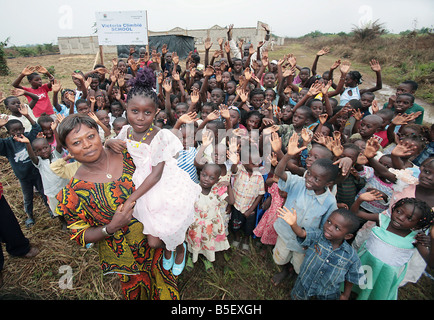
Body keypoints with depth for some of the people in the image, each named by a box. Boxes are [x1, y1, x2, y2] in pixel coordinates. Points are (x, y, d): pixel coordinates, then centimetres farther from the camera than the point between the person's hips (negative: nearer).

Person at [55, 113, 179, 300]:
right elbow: (80, 236, -10)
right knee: (135, 291, 23)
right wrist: (111, 228, -25)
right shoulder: (74, 191, -17)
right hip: (125, 256, -2)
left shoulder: (128, 156, -14)